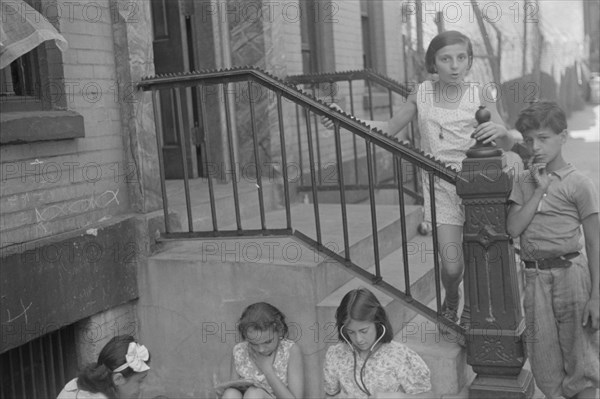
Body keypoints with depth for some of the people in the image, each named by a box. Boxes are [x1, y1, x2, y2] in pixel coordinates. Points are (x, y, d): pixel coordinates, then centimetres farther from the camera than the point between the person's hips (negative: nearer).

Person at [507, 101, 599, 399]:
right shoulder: (523, 182, 7)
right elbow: (513, 228, -5)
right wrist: (540, 190, -10)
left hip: (570, 273, -4)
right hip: (535, 276, 4)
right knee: (544, 355, 11)